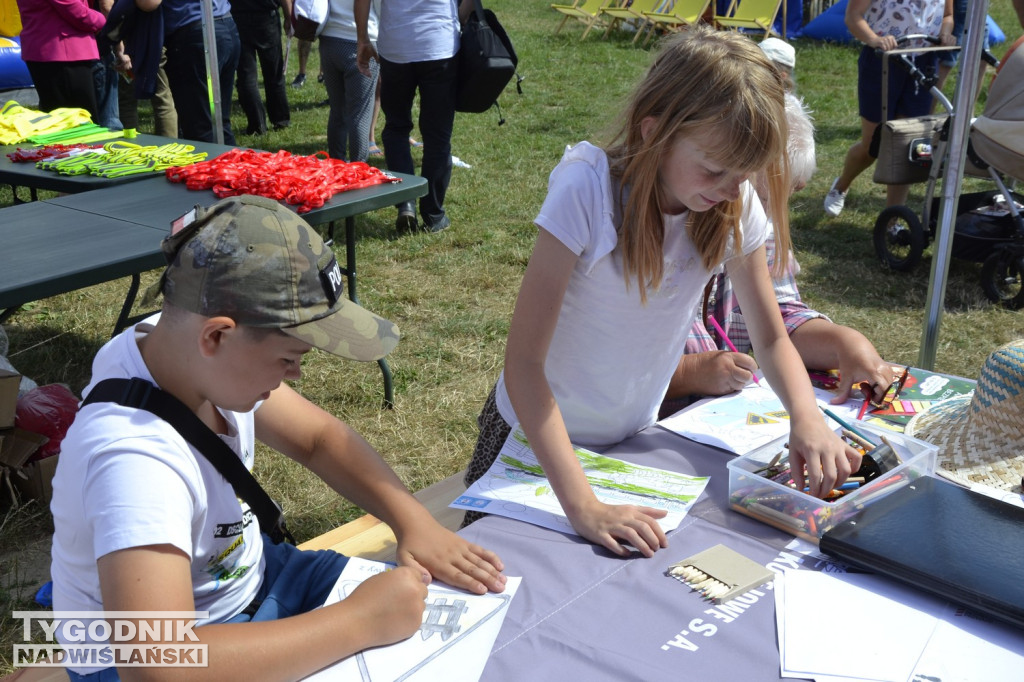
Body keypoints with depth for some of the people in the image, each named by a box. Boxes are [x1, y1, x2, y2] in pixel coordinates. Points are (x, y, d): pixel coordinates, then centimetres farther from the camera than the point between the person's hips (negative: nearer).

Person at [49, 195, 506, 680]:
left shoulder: (194, 351, -13)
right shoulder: (134, 458, -35)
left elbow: (317, 438, 0)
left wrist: (413, 520, -14)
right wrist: (361, 622, -36)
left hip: (249, 574, 7)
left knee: (423, 604, 5)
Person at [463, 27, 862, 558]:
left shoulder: (736, 205, -15)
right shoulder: (587, 190, -29)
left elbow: (771, 339, -4)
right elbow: (523, 359, -31)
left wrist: (807, 417, -26)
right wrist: (583, 505, -38)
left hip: (634, 436, 4)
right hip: (541, 432, -4)